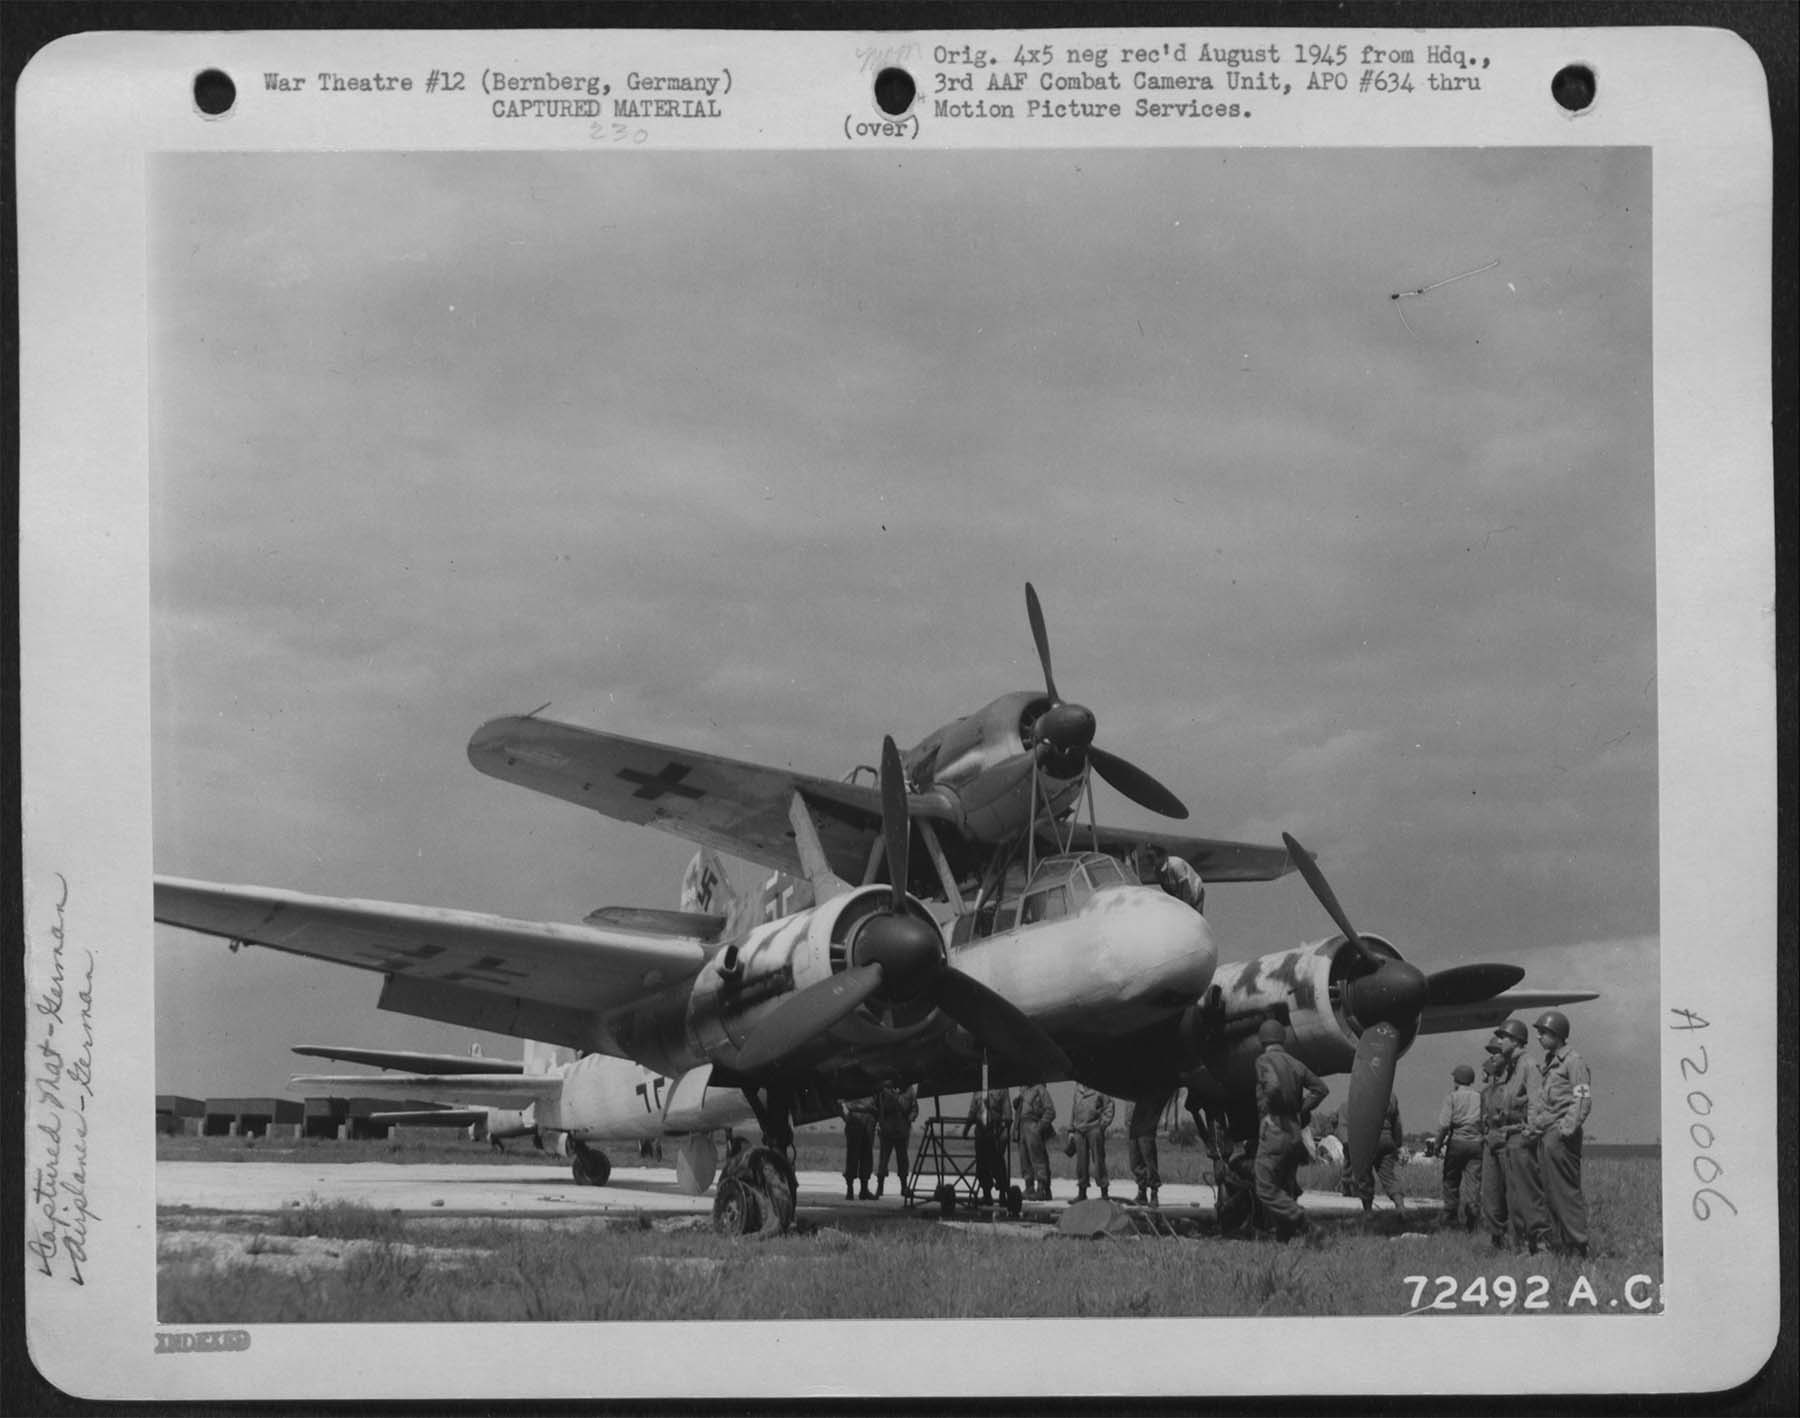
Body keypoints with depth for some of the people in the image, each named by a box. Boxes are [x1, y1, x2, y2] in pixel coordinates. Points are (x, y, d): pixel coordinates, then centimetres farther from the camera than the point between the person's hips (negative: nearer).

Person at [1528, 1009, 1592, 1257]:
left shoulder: (1573, 1062, -5)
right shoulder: (1547, 1064, 21)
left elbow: (1583, 1099, -12)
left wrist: (1568, 1129, -19)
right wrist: (1532, 1124, 12)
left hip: (1561, 1136, -9)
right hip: (1544, 1135, 9)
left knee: (1567, 1192, -9)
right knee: (1550, 1194, 8)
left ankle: (1577, 1245, -7)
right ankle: (1558, 1244, 12)